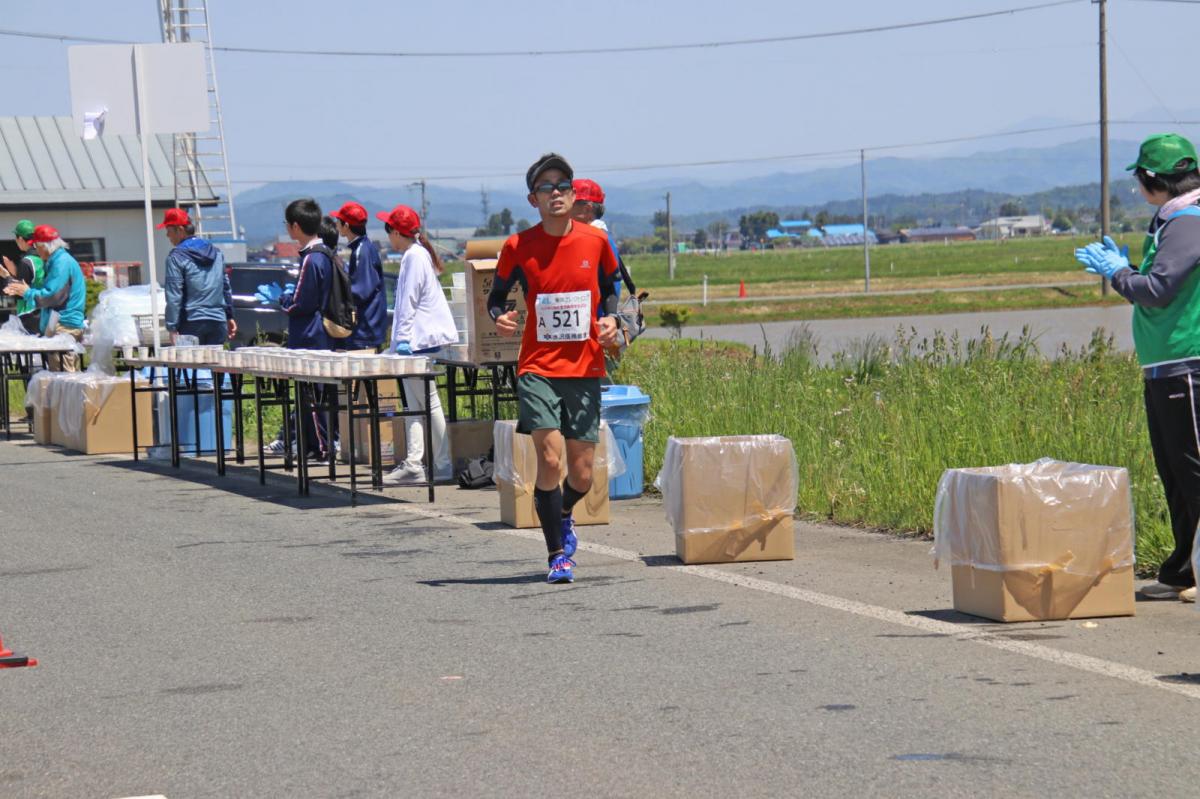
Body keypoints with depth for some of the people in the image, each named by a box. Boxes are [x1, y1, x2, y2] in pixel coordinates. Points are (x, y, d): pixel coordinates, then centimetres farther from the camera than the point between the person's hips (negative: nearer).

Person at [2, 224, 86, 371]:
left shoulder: (61, 263, -14)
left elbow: (52, 296, -20)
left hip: (64, 327, -11)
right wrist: (21, 291, 17)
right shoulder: (57, 261, 19)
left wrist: (27, 292, -5)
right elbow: (51, 292, 26)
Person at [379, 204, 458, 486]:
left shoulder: (414, 256, -12)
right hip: (417, 341, 11)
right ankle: (413, 464, 7)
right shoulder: (416, 254, 18)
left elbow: (409, 302, -17)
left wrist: (403, 338, -18)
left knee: (428, 403, -7)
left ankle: (444, 464, -4)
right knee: (413, 404, 8)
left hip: (420, 340, -11)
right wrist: (401, 339, 22)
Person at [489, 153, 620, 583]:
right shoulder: (518, 247, -4)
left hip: (585, 369, 2)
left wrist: (610, 319, -2)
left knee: (582, 473, 2)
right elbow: (497, 294, 10)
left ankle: (563, 515, 38)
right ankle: (558, 554, -3)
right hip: (538, 367, -2)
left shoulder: (595, 241, 1)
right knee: (549, 456, -17)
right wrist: (498, 317, -12)